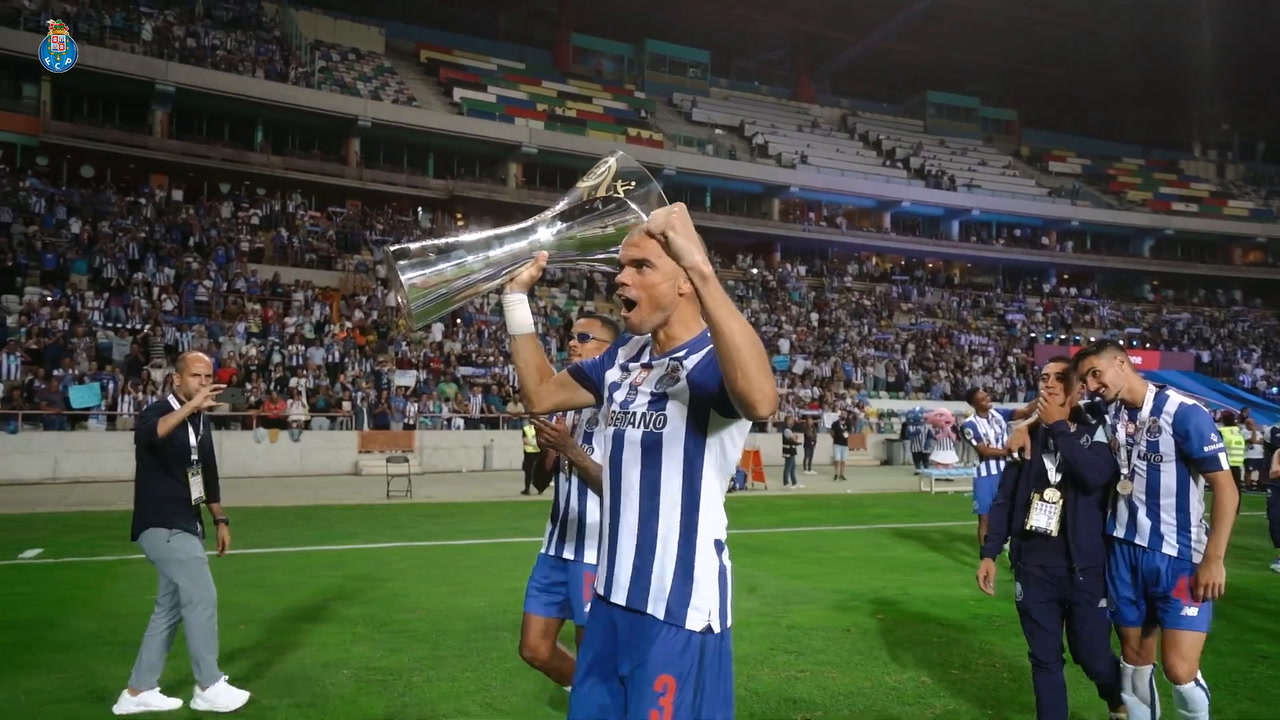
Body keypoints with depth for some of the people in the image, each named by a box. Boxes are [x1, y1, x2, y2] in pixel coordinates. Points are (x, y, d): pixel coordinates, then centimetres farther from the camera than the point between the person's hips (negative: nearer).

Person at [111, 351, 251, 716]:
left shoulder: (201, 421, 10)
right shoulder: (157, 413, -15)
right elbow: (148, 435, -41)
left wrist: (220, 519, 15)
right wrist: (191, 405, -55)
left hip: (185, 527, 9)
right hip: (161, 526, -9)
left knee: (170, 608, 13)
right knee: (202, 598, -9)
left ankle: (138, 692, 24)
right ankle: (209, 687, 4)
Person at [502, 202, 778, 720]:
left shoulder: (716, 359, -17)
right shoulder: (622, 356, 6)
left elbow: (760, 401, -41)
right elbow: (540, 395, 17)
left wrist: (701, 265, -42)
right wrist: (517, 294, 10)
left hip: (681, 606, -7)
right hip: (613, 594, 8)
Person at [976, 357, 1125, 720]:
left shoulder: (1096, 432, -3)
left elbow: (1097, 476, -25)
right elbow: (1004, 498, 8)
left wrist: (1058, 425, -18)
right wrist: (989, 552, 4)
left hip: (1082, 568, -2)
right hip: (1032, 568, 2)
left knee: (1092, 656, 7)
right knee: (1044, 659, 8)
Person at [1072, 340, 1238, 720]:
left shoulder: (1184, 413, -14)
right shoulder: (1110, 414, 3)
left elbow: (1225, 487, -13)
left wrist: (1214, 558, -16)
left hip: (1179, 556, -5)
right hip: (1124, 550, 5)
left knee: (1179, 669, -8)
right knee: (1134, 656, 12)